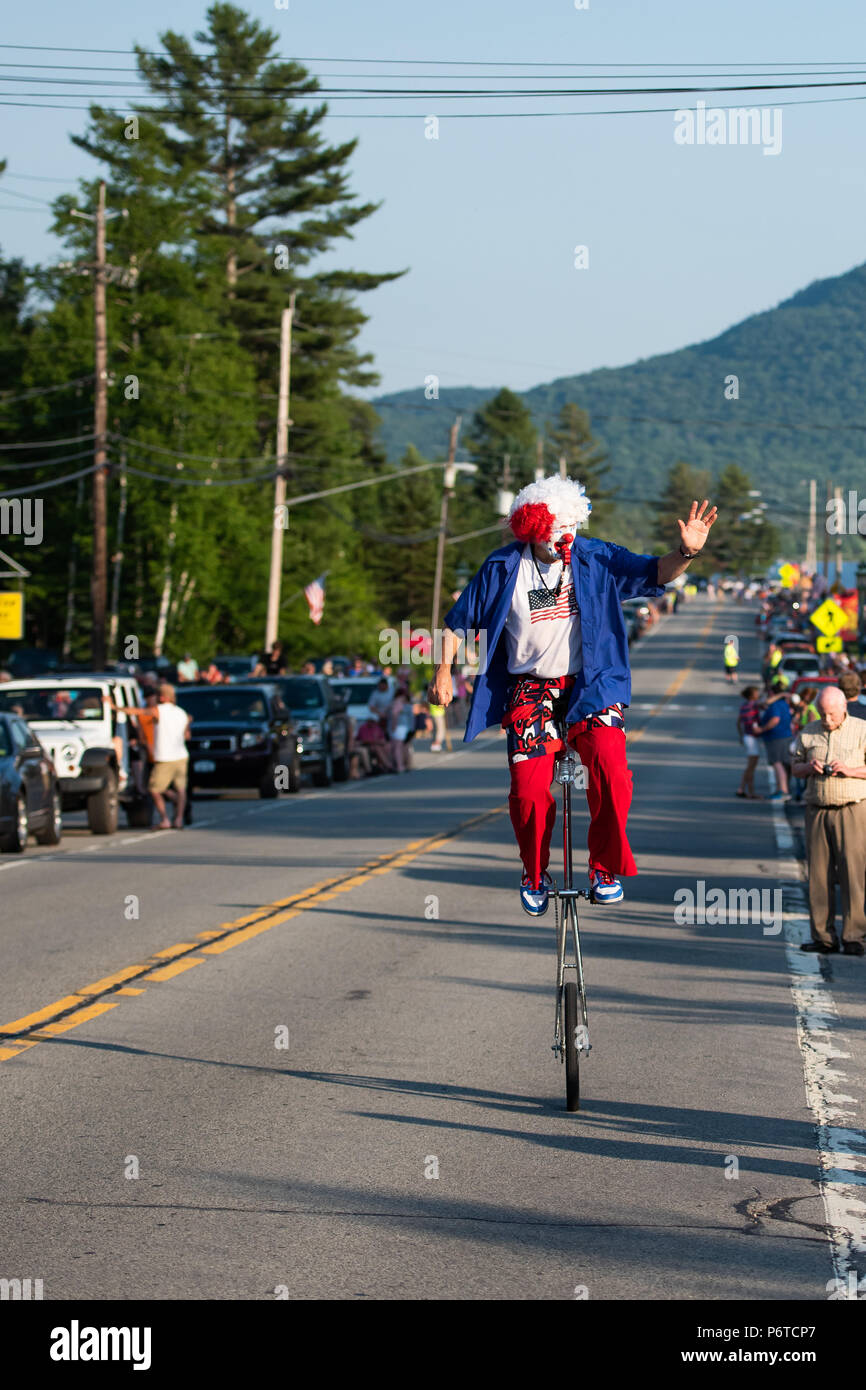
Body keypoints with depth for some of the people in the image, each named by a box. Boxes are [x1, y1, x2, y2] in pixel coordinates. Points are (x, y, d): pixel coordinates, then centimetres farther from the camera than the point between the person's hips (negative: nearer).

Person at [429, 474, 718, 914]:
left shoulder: (595, 559, -5)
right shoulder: (503, 568, -4)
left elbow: (652, 574, -11)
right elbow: (460, 621, 6)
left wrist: (685, 552, -30)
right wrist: (444, 670, -3)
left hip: (591, 684, 0)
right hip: (530, 688, 0)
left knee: (609, 766, -25)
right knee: (529, 787, -13)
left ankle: (605, 868, -8)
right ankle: (535, 874, 14)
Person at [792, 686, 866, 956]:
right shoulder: (809, 732, 11)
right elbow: (796, 767, 18)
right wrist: (808, 767, -4)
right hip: (817, 811, 4)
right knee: (819, 873, 1)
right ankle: (823, 937, 5)